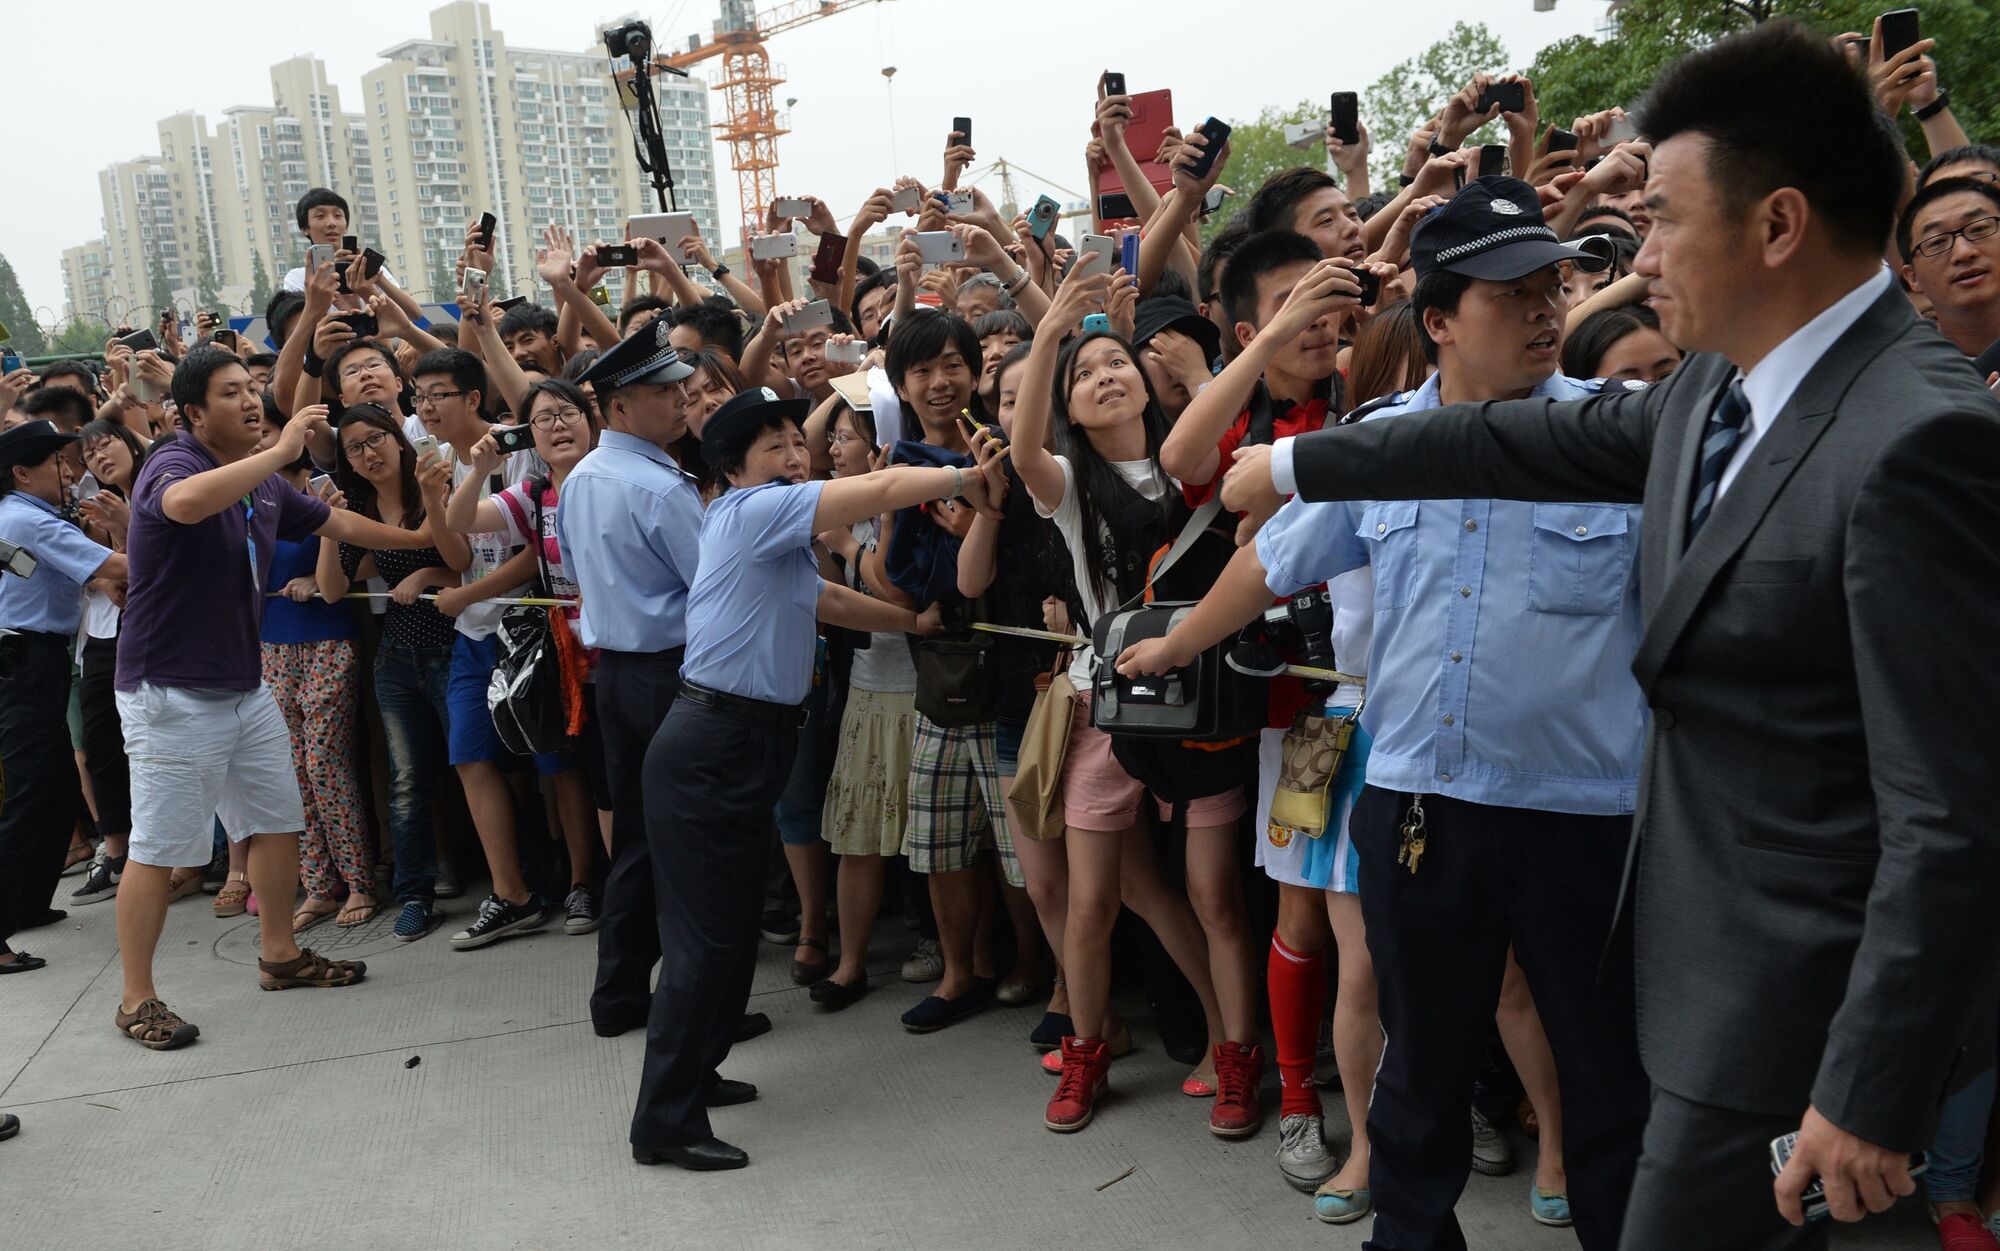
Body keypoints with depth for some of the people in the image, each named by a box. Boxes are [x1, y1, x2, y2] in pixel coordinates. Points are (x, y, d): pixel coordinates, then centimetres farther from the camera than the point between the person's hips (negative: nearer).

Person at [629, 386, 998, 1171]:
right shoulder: (750, 511, -12)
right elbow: (885, 487, -18)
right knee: (706, 932, -7)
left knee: (734, 923, 16)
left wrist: (917, 624, 36)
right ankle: (665, 1121, 1)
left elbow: (827, 600, 32)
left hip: (748, 744, 10)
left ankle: (692, 1072, 30)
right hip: (710, 746, -10)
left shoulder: (781, 540, 17)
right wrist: (964, 479, -4)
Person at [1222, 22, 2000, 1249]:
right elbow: (1529, 440, 15)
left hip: (1803, 990, -8)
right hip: (1717, 945, 8)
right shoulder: (1721, 385, 3)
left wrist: (1871, 1097, -22)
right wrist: (1295, 463, 21)